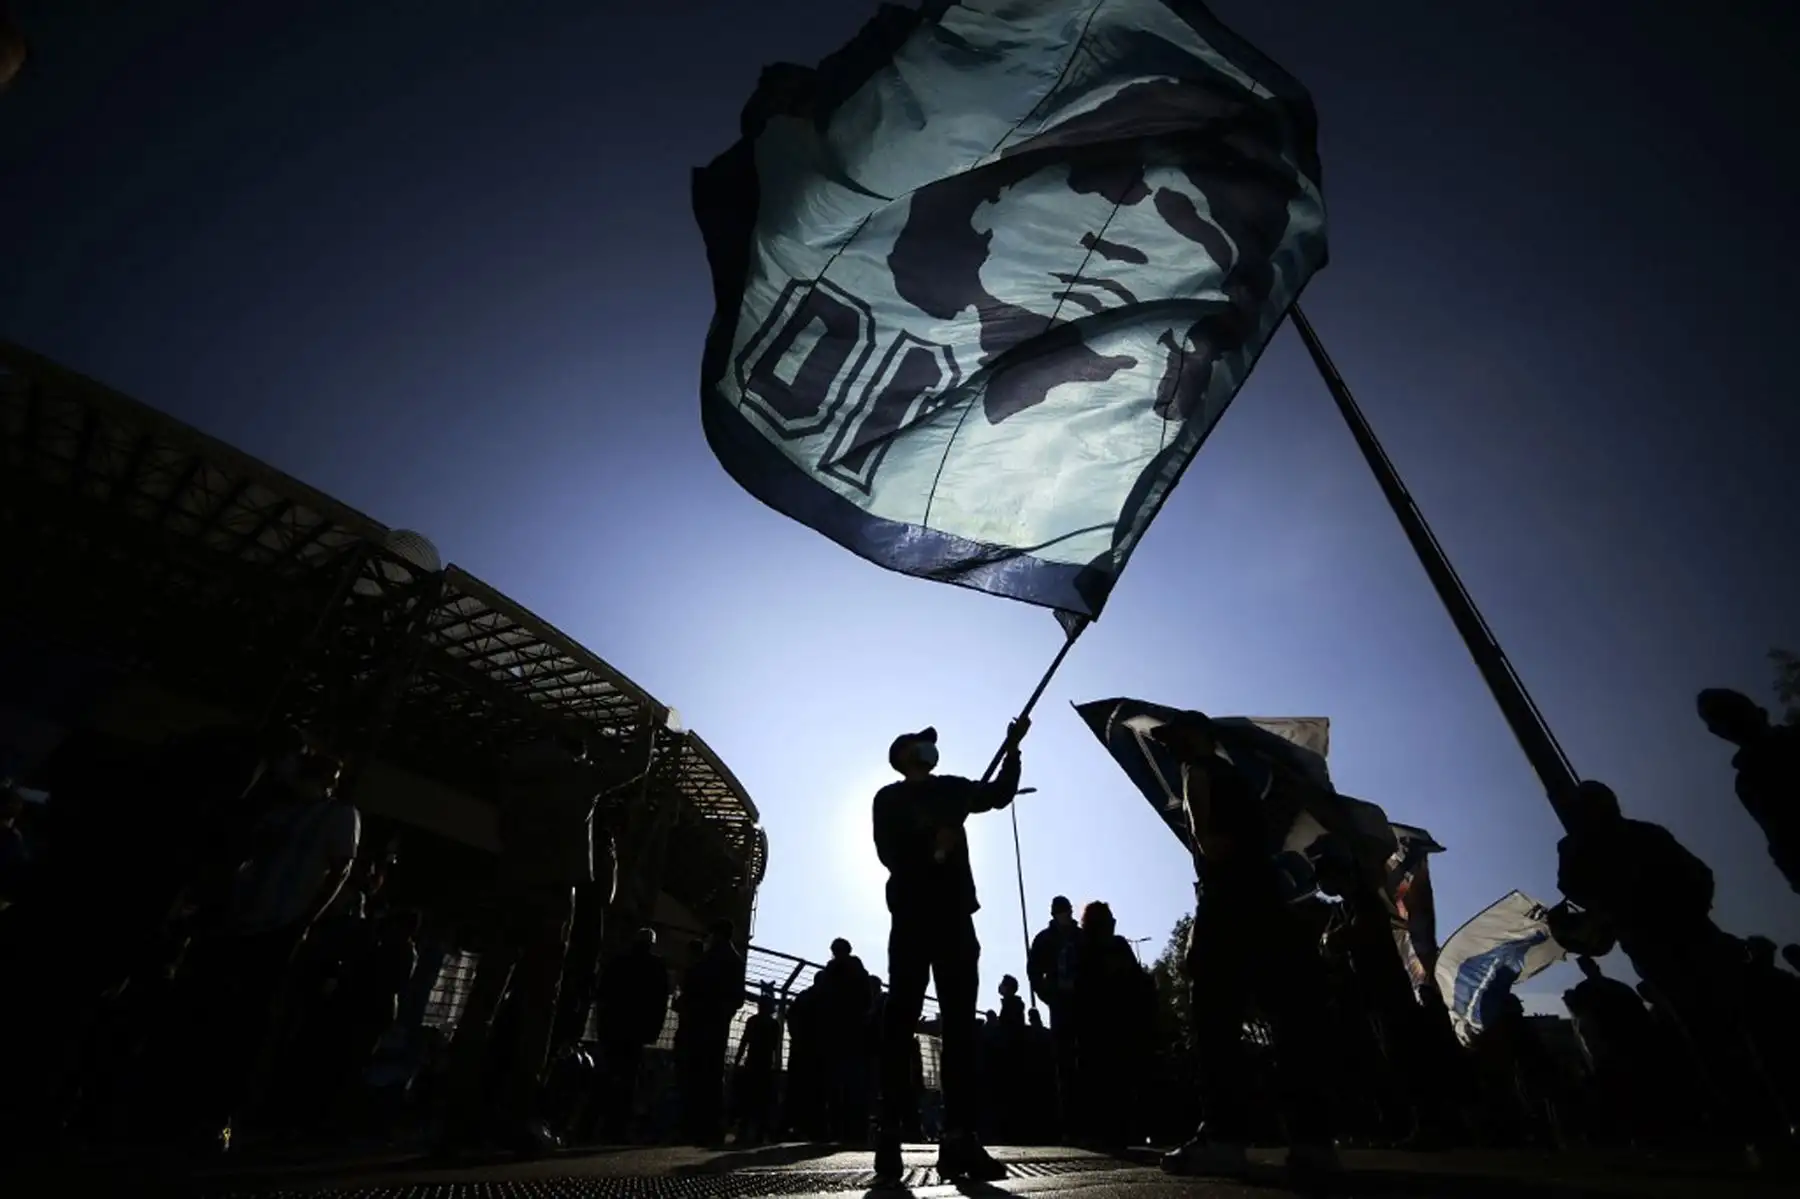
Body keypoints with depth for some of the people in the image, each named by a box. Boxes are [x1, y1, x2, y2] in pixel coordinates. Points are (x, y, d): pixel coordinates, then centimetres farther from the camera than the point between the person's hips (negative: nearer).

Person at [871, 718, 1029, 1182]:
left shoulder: (951, 789, 19)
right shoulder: (890, 798, 7)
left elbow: (1000, 794, 19)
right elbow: (890, 854, -2)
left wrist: (1012, 748, 10)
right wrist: (930, 848, -14)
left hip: (955, 915, 4)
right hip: (913, 916, -4)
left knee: (960, 1023, -3)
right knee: (901, 1021, -6)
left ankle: (959, 1138, -4)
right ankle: (890, 1136, -3)